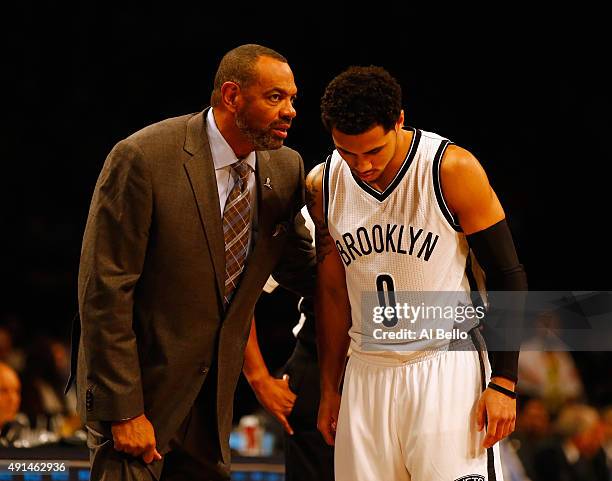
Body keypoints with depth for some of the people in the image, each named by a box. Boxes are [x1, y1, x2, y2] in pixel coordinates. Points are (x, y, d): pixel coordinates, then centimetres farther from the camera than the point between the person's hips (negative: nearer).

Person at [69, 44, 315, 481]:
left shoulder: (285, 169, 1)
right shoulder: (142, 158, -18)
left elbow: (294, 264, 19)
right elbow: (104, 291, -18)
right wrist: (125, 410, -19)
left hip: (212, 398, 6)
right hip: (142, 385, -6)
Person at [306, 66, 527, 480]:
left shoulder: (453, 170, -12)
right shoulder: (323, 186, 2)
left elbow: (508, 276, -7)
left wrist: (504, 382, -11)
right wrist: (330, 390, 14)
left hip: (446, 366, -4)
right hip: (366, 373, 4)